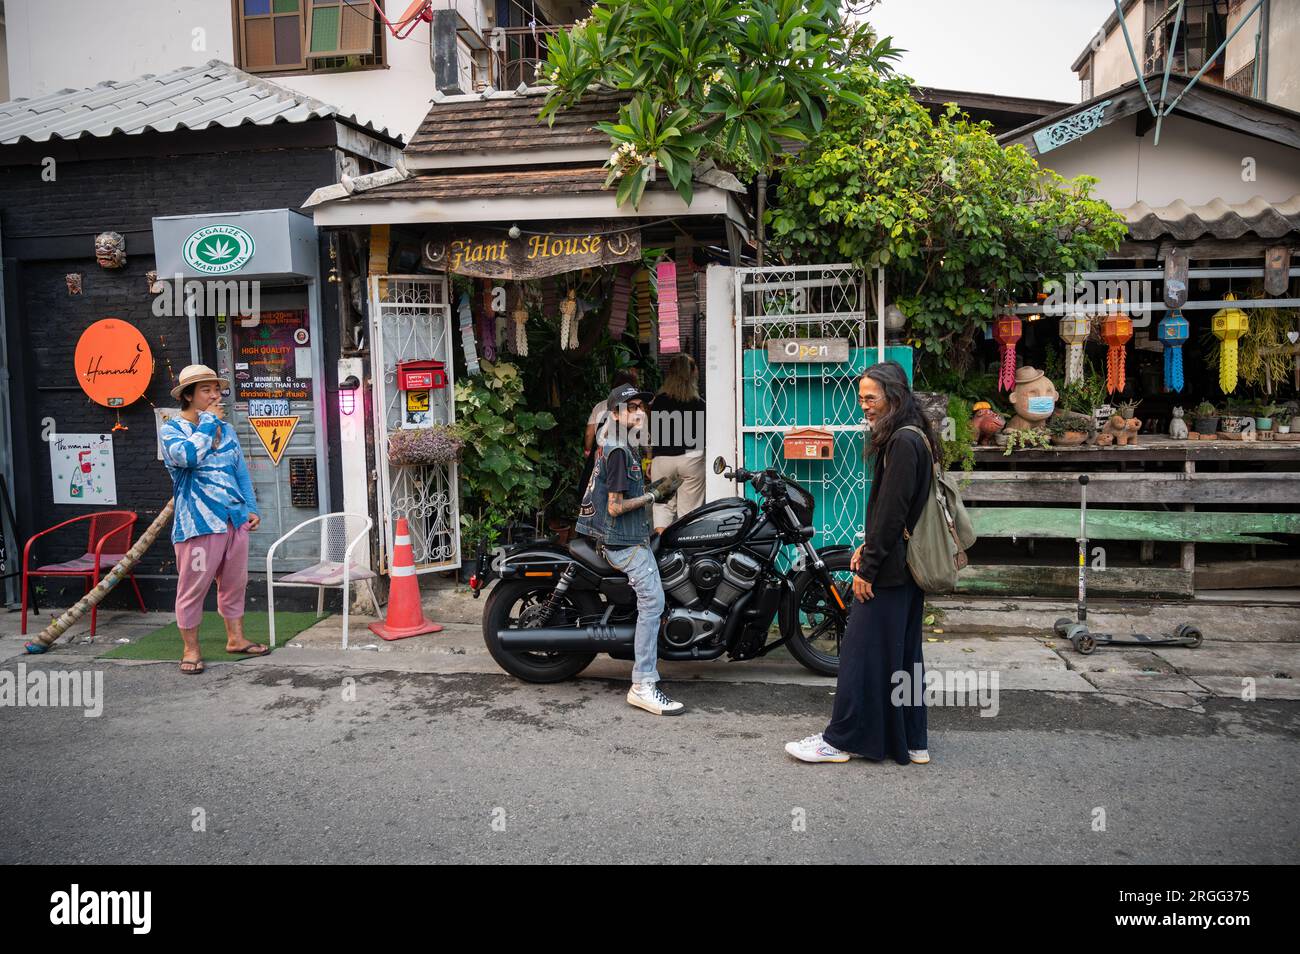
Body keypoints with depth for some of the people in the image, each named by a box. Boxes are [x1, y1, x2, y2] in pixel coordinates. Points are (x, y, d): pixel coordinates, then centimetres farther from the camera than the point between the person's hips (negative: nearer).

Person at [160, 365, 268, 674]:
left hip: (235, 518, 6)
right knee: (193, 587, -1)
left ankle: (235, 638, 25)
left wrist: (251, 508, 13)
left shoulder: (226, 429, 16)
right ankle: (191, 649, 12)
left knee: (235, 583, 12)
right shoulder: (173, 429, -2)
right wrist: (207, 421, -13)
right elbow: (187, 455, -25)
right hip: (198, 521, -6)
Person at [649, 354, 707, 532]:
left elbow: (652, 435, 4)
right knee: (689, 507, 8)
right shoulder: (699, 403, -6)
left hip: (662, 459, 1)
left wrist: (651, 461, 15)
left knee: (663, 504, 13)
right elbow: (705, 436, -1)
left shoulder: (658, 401, -3)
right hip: (691, 458, -1)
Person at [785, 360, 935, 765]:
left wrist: (867, 567, -17)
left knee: (863, 651, -2)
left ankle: (841, 740, 7)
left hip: (889, 570, -10)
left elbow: (891, 511, -21)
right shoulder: (913, 437, 14)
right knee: (903, 654, 15)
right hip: (906, 567, 10)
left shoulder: (903, 442, -17)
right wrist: (867, 548, 12)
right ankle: (912, 741, 23)